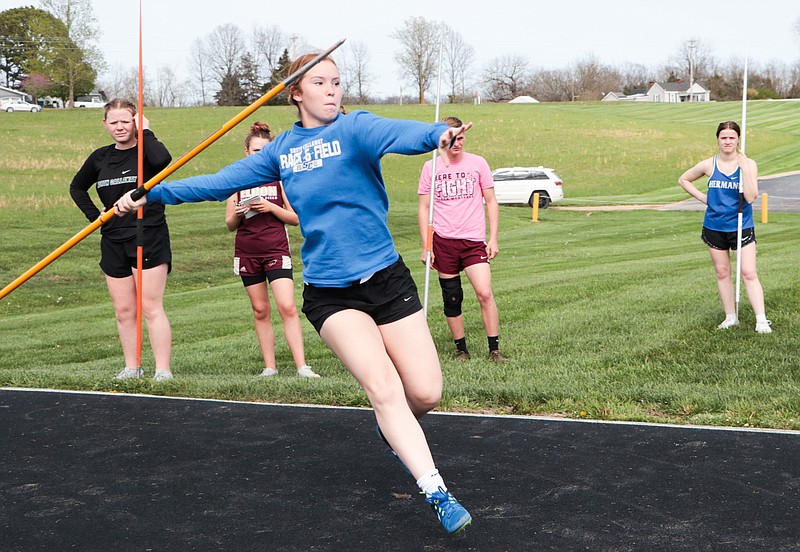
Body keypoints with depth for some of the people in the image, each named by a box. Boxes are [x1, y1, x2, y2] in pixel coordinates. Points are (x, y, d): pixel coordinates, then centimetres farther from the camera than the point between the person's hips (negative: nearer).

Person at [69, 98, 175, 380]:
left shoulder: (145, 151, -4)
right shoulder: (100, 157, 11)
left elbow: (162, 159, -31)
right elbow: (77, 187, 27)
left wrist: (145, 131, -15)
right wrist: (94, 214, 13)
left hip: (149, 238, -5)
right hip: (113, 241, 6)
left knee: (151, 307, -9)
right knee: (123, 310, 8)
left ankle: (163, 370, -8)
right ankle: (131, 368, 16)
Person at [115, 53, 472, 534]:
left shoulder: (355, 128, -6)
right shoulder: (282, 150, 7)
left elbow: (397, 134, -30)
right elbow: (223, 182, 17)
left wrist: (438, 133, -52)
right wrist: (152, 194, 17)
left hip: (386, 278, -1)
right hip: (330, 291, 1)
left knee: (426, 393, -3)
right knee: (383, 388, -15)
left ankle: (393, 427, 34)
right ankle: (438, 495, -7)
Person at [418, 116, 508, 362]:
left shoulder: (478, 163, 4)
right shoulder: (430, 167, 4)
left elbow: (491, 202, 9)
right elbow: (424, 208, 7)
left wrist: (493, 239, 2)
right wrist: (426, 246, 2)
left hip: (474, 240, -1)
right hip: (443, 242, 1)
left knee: (485, 293, -13)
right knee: (452, 299, 5)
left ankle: (494, 349, -5)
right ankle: (461, 349, 18)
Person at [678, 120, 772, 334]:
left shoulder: (748, 164, -6)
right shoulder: (709, 165, 0)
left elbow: (751, 197, -17)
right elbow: (684, 180, 16)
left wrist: (744, 169, -23)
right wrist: (702, 197, 4)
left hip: (741, 227, -3)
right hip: (714, 226, 3)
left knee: (749, 273, -9)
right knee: (722, 273, 9)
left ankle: (761, 320, -11)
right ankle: (730, 317, 19)